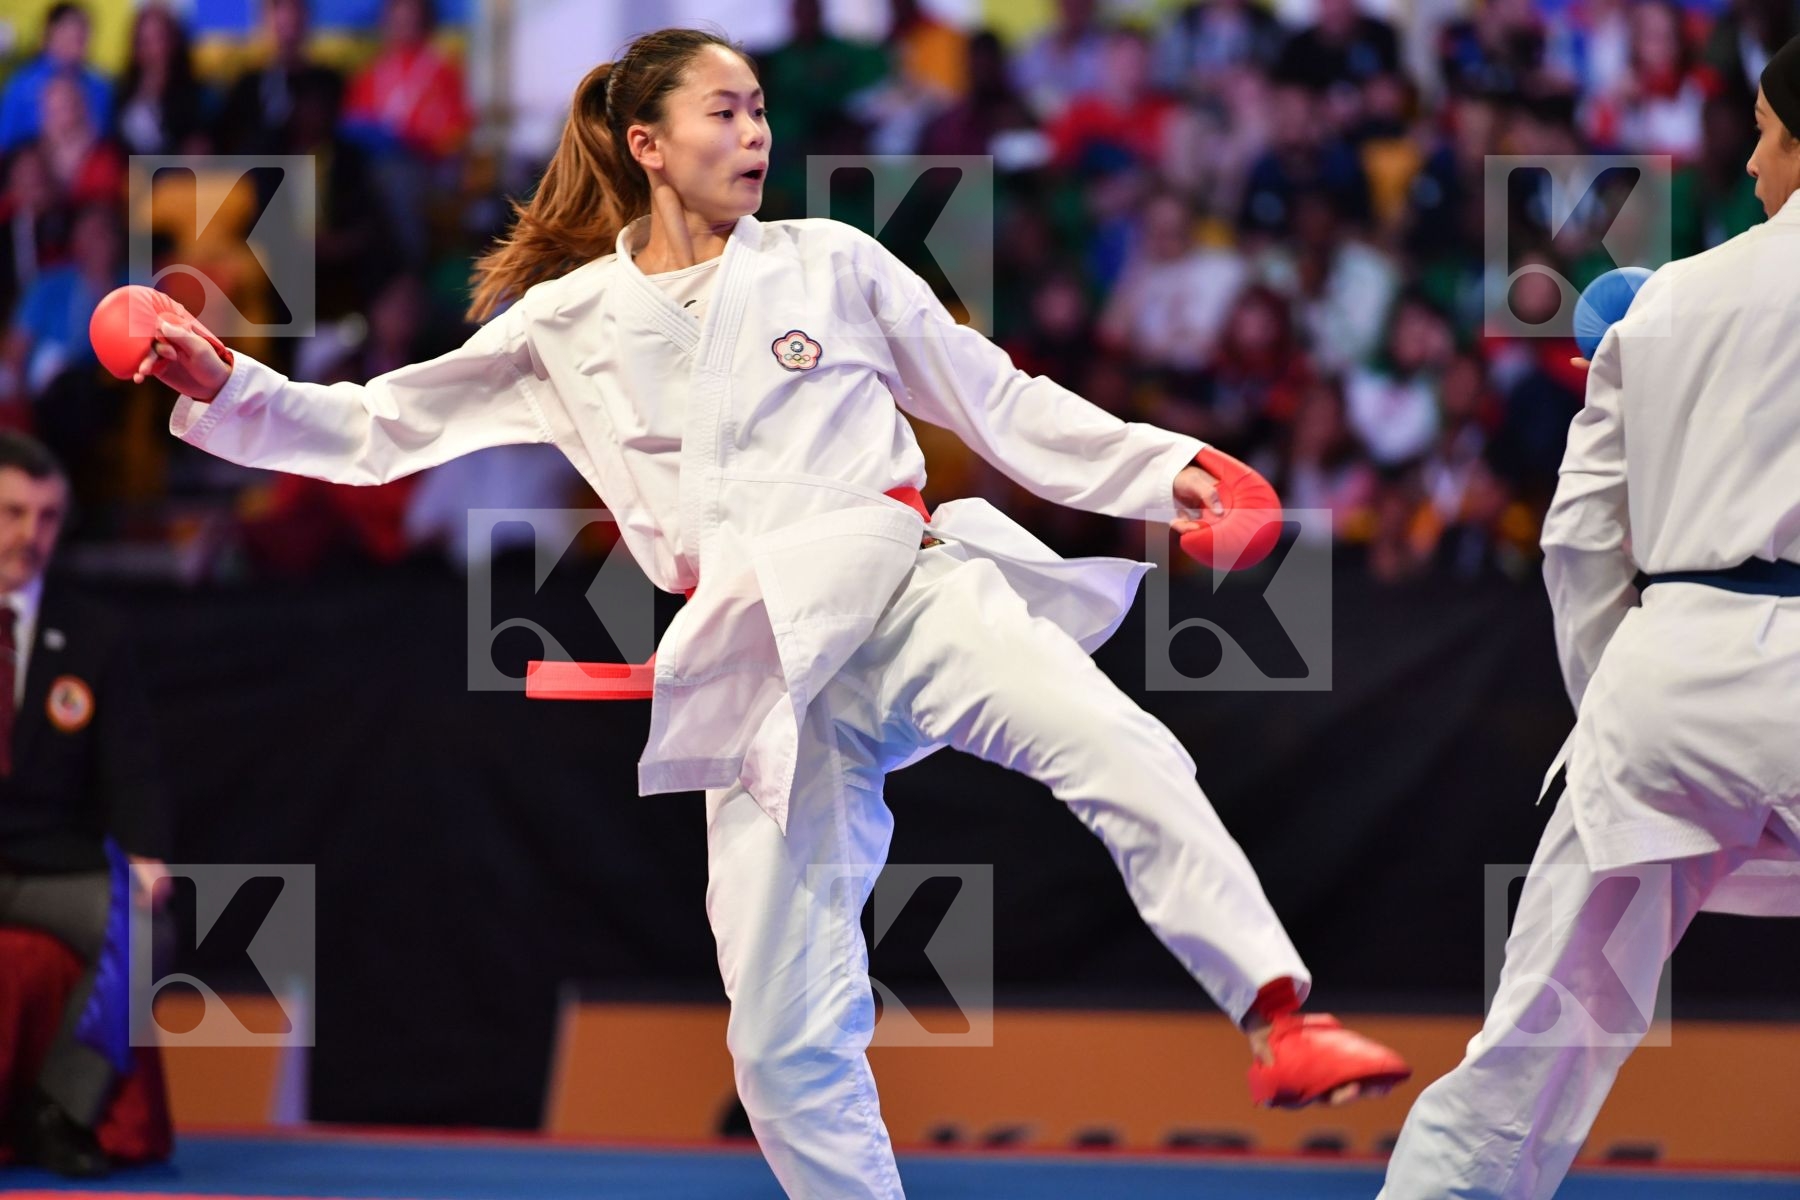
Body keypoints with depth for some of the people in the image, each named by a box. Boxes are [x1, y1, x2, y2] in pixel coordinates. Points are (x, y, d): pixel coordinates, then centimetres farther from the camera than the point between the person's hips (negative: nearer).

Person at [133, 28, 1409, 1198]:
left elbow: (1002, 404, 15)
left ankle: (1280, 1021, -37)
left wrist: (1162, 472, 4)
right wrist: (227, 391, 6)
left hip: (911, 588, -1)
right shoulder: (565, 325, 14)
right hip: (761, 666, 1)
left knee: (1126, 754, -31)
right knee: (784, 1039, -3)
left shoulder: (829, 264, 13)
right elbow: (374, 431, 20)